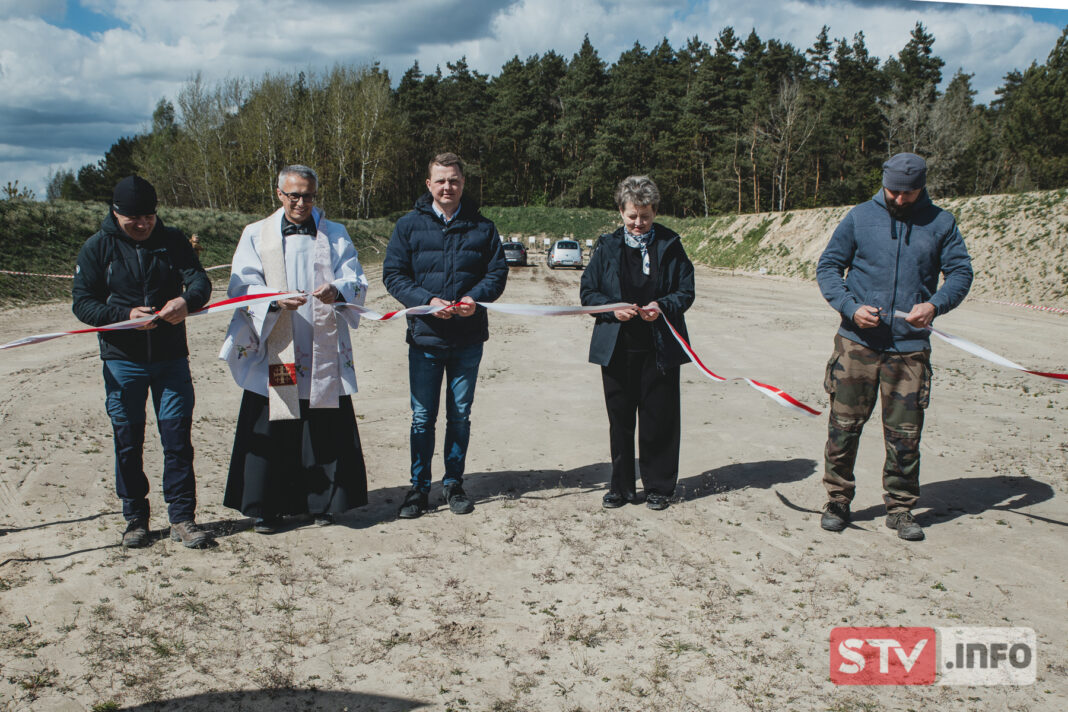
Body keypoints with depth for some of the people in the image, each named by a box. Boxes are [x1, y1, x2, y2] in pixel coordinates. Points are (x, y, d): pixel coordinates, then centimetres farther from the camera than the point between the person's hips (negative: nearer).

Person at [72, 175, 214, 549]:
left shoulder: (173, 240, 4)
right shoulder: (96, 248, 0)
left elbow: (200, 280, -7)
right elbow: (82, 302, -4)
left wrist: (187, 300, -31)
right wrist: (126, 315, -21)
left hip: (171, 358, 1)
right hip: (123, 360, -1)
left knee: (178, 438, 1)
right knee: (128, 442, 6)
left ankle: (182, 518, 11)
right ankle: (135, 519, 20)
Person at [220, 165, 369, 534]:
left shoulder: (335, 235, 13)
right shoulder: (255, 235, 10)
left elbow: (357, 282, 3)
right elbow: (242, 286, -1)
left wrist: (338, 291, -20)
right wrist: (275, 300, -20)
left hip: (324, 353, 1)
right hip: (273, 352, -1)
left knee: (326, 429, 1)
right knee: (271, 431, -1)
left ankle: (322, 502, 16)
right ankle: (265, 507, 11)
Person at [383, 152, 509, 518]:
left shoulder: (481, 227, 4)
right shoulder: (409, 225, 1)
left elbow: (498, 271, 4)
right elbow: (393, 274, -2)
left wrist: (475, 297, -16)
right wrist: (427, 300, -17)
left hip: (468, 339, 1)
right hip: (424, 337, -1)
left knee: (460, 416, 11)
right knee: (422, 417, 5)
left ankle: (453, 483, 25)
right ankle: (419, 488, 18)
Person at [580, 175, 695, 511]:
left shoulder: (670, 246, 5)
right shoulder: (607, 247, 7)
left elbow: (686, 291, 4)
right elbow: (588, 292, 6)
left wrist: (663, 306, -16)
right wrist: (613, 308, -13)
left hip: (660, 348, -1)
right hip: (617, 348, 1)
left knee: (658, 420, 3)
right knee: (619, 420, 7)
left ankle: (658, 487, 17)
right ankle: (621, 486, 20)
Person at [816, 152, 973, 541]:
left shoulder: (940, 223, 7)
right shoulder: (859, 217, 5)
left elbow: (961, 272, 6)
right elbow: (827, 267, 5)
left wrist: (934, 304, -14)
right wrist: (851, 307, -11)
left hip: (910, 346, 1)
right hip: (857, 342, 0)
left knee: (905, 433, 4)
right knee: (844, 424, 3)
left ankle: (900, 508, 20)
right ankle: (837, 500, 19)